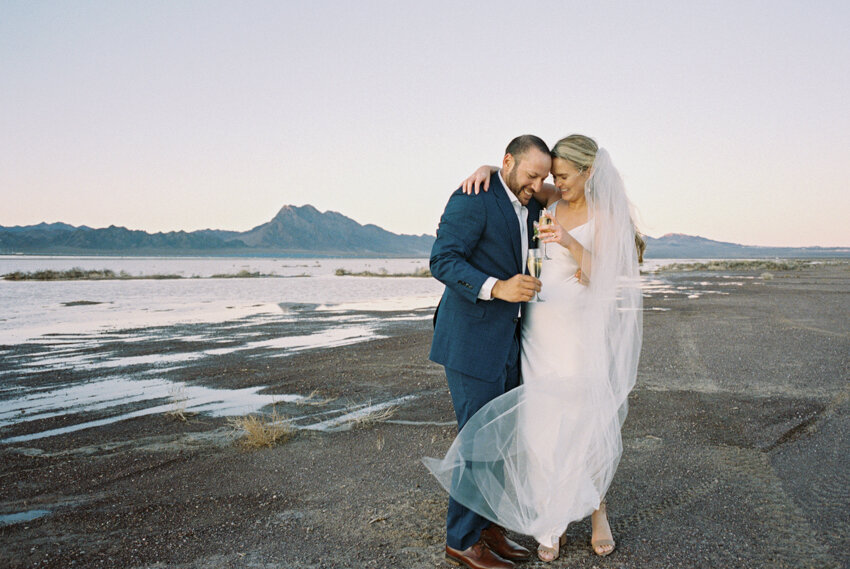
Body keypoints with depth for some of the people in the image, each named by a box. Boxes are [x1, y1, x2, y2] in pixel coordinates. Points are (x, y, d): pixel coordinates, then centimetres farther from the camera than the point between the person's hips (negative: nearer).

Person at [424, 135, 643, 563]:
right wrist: (487, 169, -4)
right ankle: (553, 521, 16)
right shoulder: (555, 199, 8)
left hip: (581, 326, -3)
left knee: (589, 420, 3)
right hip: (541, 323, 4)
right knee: (545, 422, 3)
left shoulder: (607, 214, -4)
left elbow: (602, 276, -11)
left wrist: (570, 243, -26)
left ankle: (597, 511, 25)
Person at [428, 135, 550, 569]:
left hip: (505, 339, 9)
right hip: (471, 339, -9)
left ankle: (486, 525, 29)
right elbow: (443, 261, -20)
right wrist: (497, 287, -31)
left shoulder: (529, 206, 13)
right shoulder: (473, 198, -14)